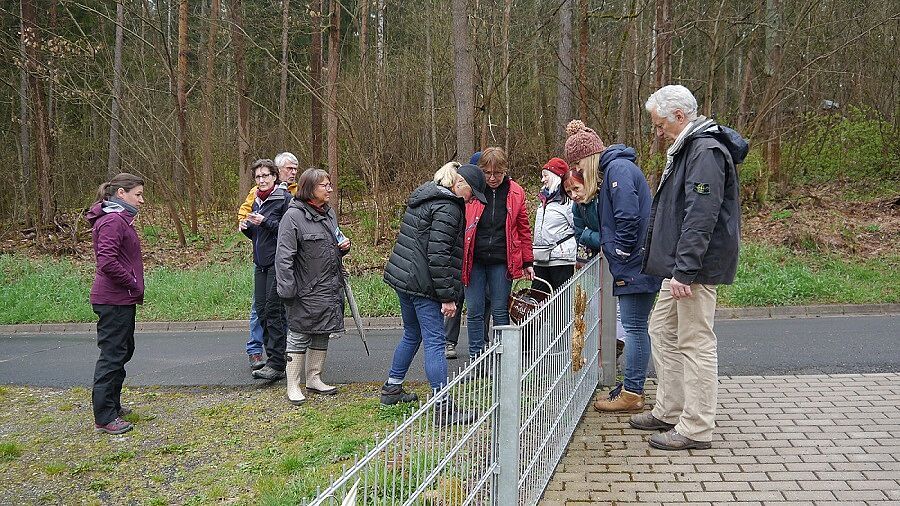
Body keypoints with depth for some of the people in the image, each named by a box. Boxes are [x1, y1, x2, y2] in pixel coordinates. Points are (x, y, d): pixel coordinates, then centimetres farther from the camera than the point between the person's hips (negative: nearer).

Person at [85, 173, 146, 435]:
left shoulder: (120, 219, 15)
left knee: (123, 350, 20)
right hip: (114, 301, -11)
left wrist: (135, 287, 10)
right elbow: (107, 262, -27)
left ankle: (112, 405, 32)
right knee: (112, 356, -4)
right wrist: (134, 285, -16)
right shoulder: (112, 221, -18)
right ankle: (104, 418, 3)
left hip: (122, 299, 11)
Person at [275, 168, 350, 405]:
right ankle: (293, 386, 10)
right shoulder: (293, 215, -15)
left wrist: (343, 246, 4)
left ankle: (314, 379, 28)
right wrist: (287, 290, -21)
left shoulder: (329, 212, 11)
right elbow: (284, 256, -17)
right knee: (299, 336, 1)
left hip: (330, 287, 8)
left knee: (322, 334, 15)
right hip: (306, 290, -8)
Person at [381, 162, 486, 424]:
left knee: (412, 334, 22)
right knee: (434, 341, -7)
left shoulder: (424, 196, 15)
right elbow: (438, 255, -22)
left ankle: (391, 388, 33)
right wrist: (447, 297, -18)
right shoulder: (447, 208, -16)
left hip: (402, 276, 10)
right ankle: (444, 408, -3)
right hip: (423, 284, -10)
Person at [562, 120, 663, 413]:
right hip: (634, 266, 10)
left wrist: (621, 258, -13)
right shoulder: (613, 169, 19)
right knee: (635, 327, 14)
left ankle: (632, 394, 3)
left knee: (634, 326, -4)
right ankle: (632, 387, 22)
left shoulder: (618, 169, -13)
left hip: (636, 266, -10)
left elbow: (628, 219, -21)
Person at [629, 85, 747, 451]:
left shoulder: (705, 152, -17)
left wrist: (684, 270, -27)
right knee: (662, 331, 18)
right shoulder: (686, 148, 17)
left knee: (696, 342, -5)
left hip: (697, 267, -11)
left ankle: (696, 428, 4)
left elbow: (701, 217, -25)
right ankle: (669, 411, 29)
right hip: (680, 265, 11)